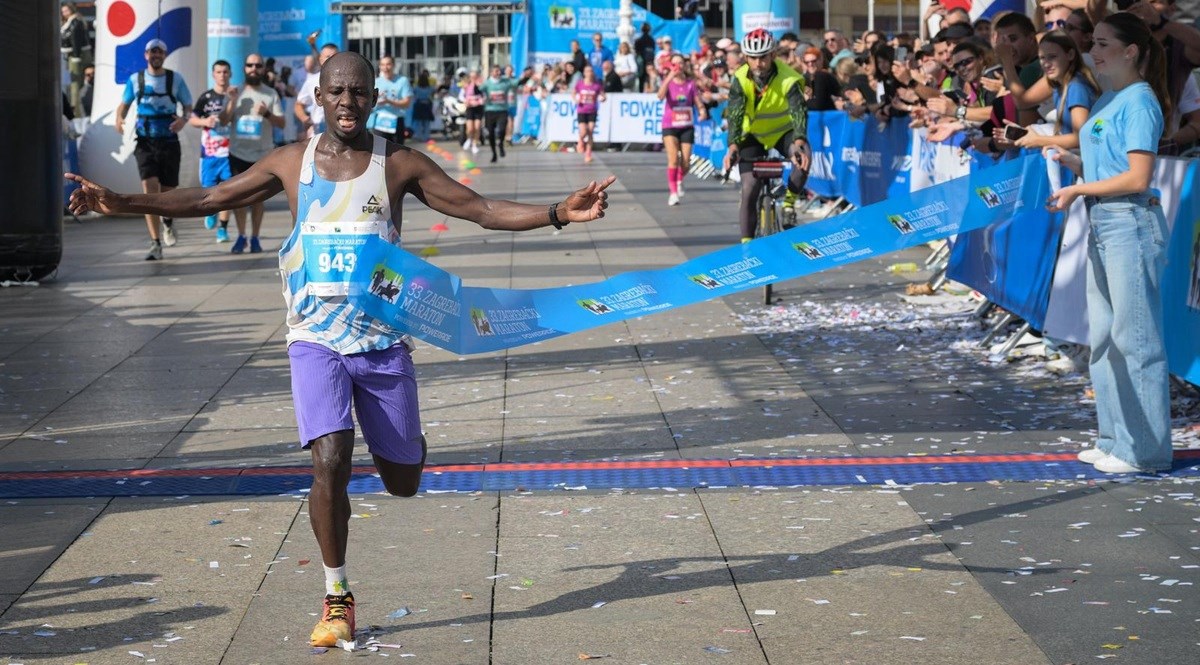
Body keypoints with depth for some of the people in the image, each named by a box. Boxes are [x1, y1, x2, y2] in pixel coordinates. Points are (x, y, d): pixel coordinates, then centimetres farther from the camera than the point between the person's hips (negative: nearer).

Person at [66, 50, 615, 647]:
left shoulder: (400, 165, -1)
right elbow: (207, 200, 9)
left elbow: (484, 210, -3)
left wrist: (559, 213, -17)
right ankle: (337, 599, -1)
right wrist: (120, 203, 1)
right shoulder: (291, 162, 3)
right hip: (316, 340, 0)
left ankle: (401, 442, 48)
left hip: (384, 339, 1)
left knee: (402, 482, 8)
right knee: (331, 464, -19)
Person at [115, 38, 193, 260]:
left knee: (167, 191, 7)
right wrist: (119, 119, -7)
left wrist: (184, 119, -15)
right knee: (149, 190, -14)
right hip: (145, 141, 0)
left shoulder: (176, 79, 5)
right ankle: (155, 244, -14)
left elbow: (188, 106, 8)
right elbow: (124, 104, 15)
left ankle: (168, 221, 44)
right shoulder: (135, 79, 7)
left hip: (169, 140, 0)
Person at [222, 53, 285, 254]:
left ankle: (254, 238, 9)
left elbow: (281, 123, -1)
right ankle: (241, 236, 4)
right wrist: (232, 102, -14)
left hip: (262, 154, -1)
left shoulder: (271, 94, 3)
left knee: (257, 196, 4)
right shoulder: (236, 93, 6)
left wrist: (267, 114, -19)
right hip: (238, 153, 1)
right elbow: (224, 120, 0)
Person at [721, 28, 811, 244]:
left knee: (804, 157, -33)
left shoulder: (788, 79, -25)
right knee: (749, 190, -8)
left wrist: (799, 142, -55)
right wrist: (733, 146, -47)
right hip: (753, 135, 1)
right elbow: (735, 114, -31)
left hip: (783, 131, -1)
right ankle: (747, 242, 3)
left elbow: (799, 111, -37)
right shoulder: (741, 80, -21)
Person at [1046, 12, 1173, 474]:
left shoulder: (1138, 101, -13)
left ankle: (1145, 451, 2)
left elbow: (1137, 178, -19)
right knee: (1103, 337, 14)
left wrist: (1079, 190, -14)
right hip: (1102, 226, 10)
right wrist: (1075, 163, 1)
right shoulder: (1108, 101, 14)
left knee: (1135, 339, -4)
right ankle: (1115, 440, 23)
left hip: (1132, 224, -10)